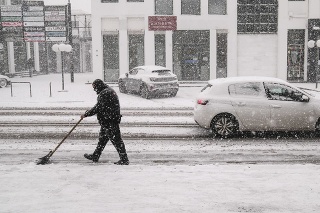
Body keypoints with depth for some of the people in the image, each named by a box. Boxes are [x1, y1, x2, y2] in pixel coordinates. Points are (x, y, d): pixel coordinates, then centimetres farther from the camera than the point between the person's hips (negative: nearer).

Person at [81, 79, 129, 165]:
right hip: (107, 121, 11)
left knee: (116, 139, -6)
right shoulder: (108, 90, 17)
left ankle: (124, 159, 0)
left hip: (110, 121, -11)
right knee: (102, 138, 19)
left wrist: (86, 114, -11)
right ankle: (95, 156, 31)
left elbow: (98, 108, -21)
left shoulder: (105, 93, -18)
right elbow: (99, 106, 23)